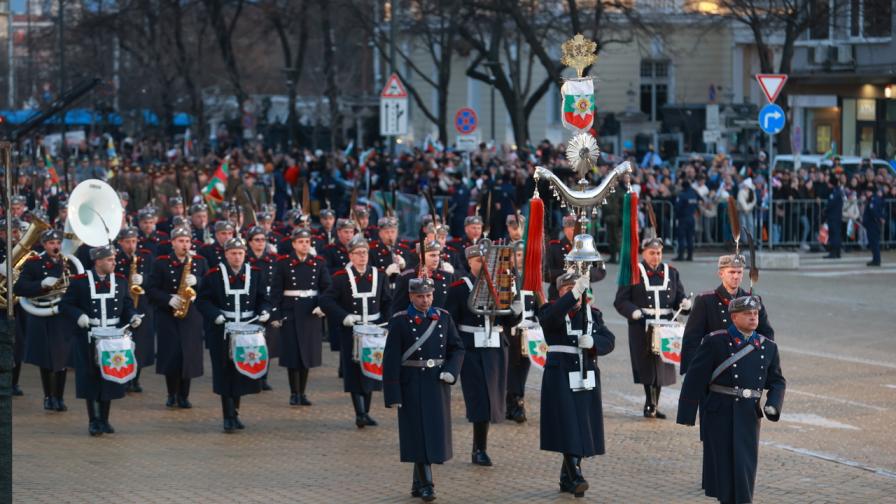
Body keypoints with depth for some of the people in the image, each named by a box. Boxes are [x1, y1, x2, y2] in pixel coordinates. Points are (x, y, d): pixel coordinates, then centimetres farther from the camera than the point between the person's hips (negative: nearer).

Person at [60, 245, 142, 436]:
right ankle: (93, 421, 8)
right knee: (91, 379, -1)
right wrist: (79, 315, -19)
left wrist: (133, 316, -8)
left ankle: (104, 420, 16)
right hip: (88, 339, -3)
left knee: (110, 379, 4)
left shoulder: (121, 280, 7)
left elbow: (127, 305, 13)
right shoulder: (80, 281, -4)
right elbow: (65, 305, -1)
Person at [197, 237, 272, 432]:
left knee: (242, 372, 7)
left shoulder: (255, 274, 7)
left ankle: (234, 412, 23)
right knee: (226, 374, -4)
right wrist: (215, 315, -19)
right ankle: (228, 417, 0)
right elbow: (202, 300, -2)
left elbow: (263, 299, 11)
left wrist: (265, 311, -10)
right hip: (222, 333, -3)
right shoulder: (213, 275, -2)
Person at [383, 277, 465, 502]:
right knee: (419, 433, -5)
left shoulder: (443, 317, 5)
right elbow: (391, 359, -9)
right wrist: (393, 395, -12)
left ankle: (418, 483, 22)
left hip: (438, 383, 4)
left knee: (435, 431, 9)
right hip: (413, 387, -4)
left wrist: (450, 371, -9)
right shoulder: (400, 321, -7)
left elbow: (457, 348, 10)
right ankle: (426, 483, 0)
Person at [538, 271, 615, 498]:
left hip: (587, 378, 5)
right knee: (568, 428, -14)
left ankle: (567, 478, 17)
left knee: (583, 429, 6)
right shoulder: (551, 311, -1)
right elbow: (552, 317, -27)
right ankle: (575, 477, -18)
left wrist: (593, 341, -18)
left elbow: (609, 341, 4)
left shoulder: (592, 313, 12)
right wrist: (574, 293, -37)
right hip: (560, 376, -5)